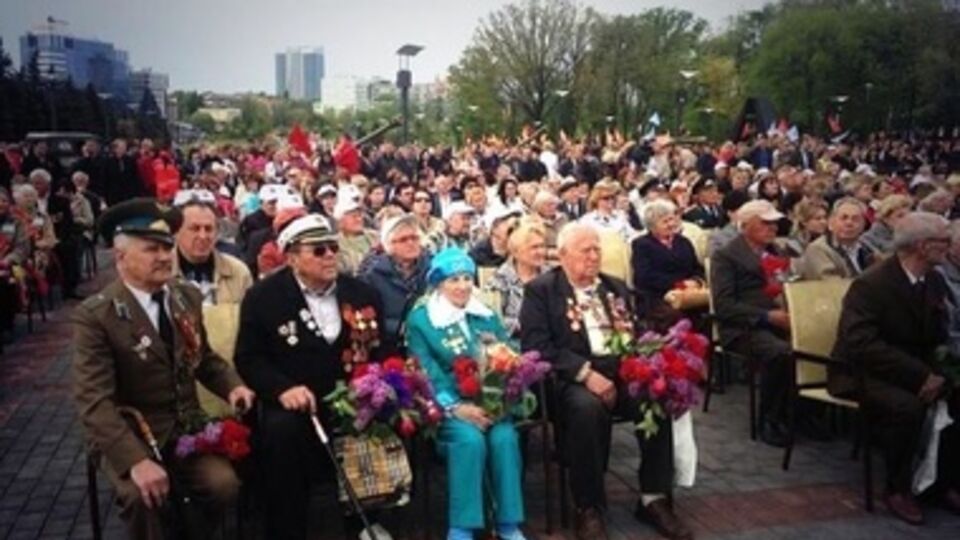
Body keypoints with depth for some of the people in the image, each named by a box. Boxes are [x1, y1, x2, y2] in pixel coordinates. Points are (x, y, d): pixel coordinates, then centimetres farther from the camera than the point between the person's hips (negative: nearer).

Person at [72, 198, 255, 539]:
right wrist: (136, 459, -32)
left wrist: (232, 385, -3)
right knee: (143, 496, -32)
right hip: (130, 434, -4)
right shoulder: (95, 315, -13)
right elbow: (93, 400, -20)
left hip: (186, 426, 4)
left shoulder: (188, 296, 4)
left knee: (224, 484, -20)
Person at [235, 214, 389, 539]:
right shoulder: (264, 296, 1)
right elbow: (249, 358, -2)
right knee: (282, 428, -34)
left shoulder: (362, 294, 9)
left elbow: (382, 350, 12)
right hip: (297, 403, -3)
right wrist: (283, 388, -21)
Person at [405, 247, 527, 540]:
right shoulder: (419, 319, 2)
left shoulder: (486, 316, 16)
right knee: (469, 438, -32)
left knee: (505, 437, -26)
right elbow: (427, 373, -8)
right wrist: (456, 406, -22)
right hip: (447, 405, -3)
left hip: (490, 402, 4)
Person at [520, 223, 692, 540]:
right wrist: (586, 373, -21)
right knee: (588, 407, -37)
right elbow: (536, 346, -11)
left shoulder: (616, 287, 20)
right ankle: (589, 508, -19)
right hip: (572, 379, -5)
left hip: (622, 372, 5)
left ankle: (653, 499, -8)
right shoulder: (540, 290, 2)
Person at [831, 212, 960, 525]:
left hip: (915, 369, 8)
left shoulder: (935, 281, 3)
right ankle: (898, 489, -12)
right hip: (864, 373, -7)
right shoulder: (870, 285, -21)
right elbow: (862, 345, -30)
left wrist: (934, 372, -12)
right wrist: (921, 375, -33)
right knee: (908, 406, -32)